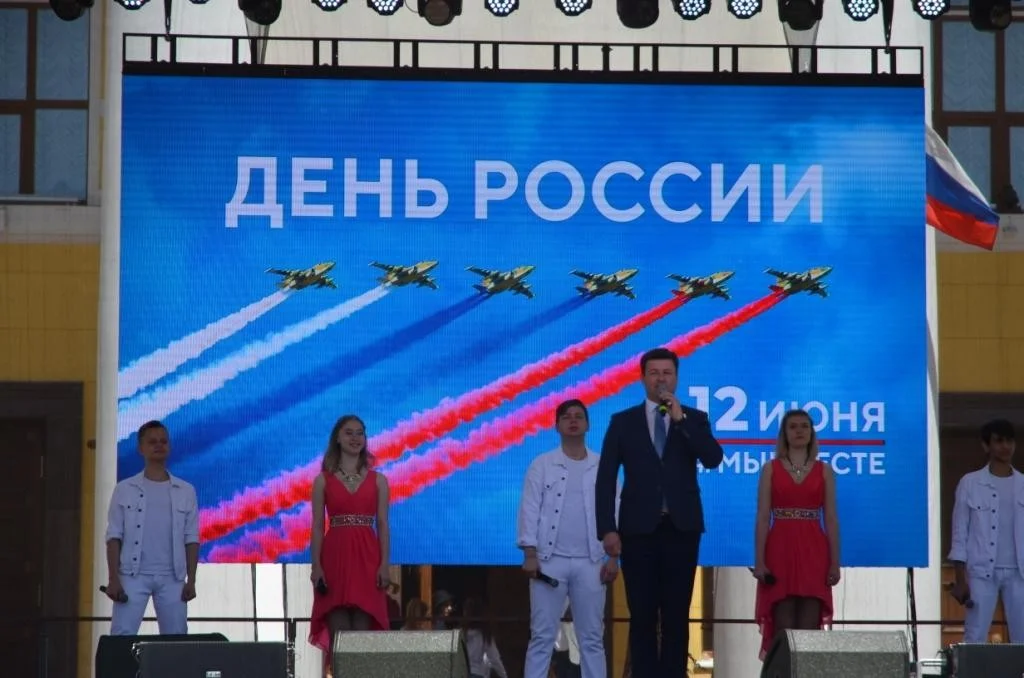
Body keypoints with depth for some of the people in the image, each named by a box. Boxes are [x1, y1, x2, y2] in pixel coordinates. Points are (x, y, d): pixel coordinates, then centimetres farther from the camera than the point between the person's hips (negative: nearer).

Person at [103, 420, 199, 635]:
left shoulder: (185, 492, 10)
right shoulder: (125, 490, 5)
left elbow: (191, 539, 9)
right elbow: (114, 537, 2)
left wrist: (191, 580, 1)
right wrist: (113, 579, -7)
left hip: (172, 577, 2)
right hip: (134, 575, -2)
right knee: (122, 635, -9)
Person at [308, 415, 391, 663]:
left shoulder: (378, 480, 9)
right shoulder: (323, 480, 6)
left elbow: (383, 525, 5)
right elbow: (317, 526, 3)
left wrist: (384, 564, -5)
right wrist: (316, 566, -7)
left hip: (367, 557, 1)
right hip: (335, 555, -1)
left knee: (363, 631, -2)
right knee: (338, 631, -4)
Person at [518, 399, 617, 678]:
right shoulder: (542, 465, 5)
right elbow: (530, 509, 0)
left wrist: (613, 557, -1)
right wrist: (530, 553, -9)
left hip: (590, 562, 2)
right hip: (550, 560, -2)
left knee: (592, 637, 4)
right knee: (542, 635, -2)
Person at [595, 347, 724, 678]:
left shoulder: (695, 419, 8)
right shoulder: (623, 422, 7)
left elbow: (713, 459, -9)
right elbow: (606, 479, 2)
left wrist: (681, 419, -13)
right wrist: (607, 529, -8)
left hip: (681, 527, 0)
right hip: (639, 528, 0)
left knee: (677, 614, 2)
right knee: (642, 614, 0)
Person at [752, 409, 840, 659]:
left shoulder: (824, 471, 9)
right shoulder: (771, 469, 6)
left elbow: (831, 518, 6)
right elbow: (762, 517, 2)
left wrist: (835, 562, -1)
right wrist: (759, 560, -7)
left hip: (813, 551, 1)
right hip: (780, 550, -1)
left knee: (809, 628, -2)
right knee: (782, 628, -3)